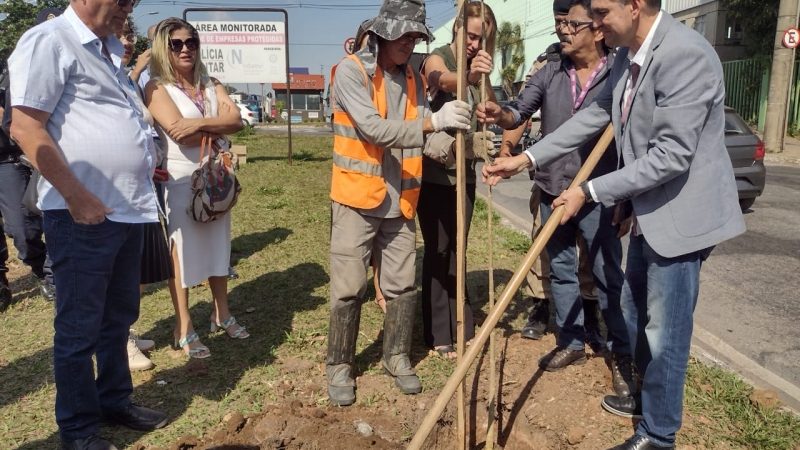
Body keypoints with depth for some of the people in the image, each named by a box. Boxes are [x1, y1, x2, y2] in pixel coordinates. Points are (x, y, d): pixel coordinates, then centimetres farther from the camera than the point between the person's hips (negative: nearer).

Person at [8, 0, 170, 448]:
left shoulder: (110, 49, 16)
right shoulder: (48, 42, -11)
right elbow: (26, 129, -17)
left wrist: (145, 160, 16)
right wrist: (76, 195, -20)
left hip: (127, 209, 9)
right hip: (84, 213, -8)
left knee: (119, 315, 19)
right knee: (79, 325, 5)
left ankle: (115, 399, 36)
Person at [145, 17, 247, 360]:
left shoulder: (210, 85, 11)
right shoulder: (157, 87, -6)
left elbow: (236, 120, -4)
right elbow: (179, 131, -21)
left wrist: (200, 124, -18)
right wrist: (218, 126, -9)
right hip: (179, 181, -6)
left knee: (218, 245, 14)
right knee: (181, 251, 1)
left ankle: (222, 314, 29)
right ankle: (184, 329, 12)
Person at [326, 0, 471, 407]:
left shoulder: (413, 79, 9)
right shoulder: (351, 70, -10)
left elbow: (424, 136, 2)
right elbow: (373, 128, -24)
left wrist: (455, 141, -19)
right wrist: (432, 121, -32)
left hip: (400, 202, 6)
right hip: (357, 199, -5)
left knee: (402, 286, 12)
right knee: (348, 288, 3)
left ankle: (396, 357, 31)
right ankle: (339, 366, 20)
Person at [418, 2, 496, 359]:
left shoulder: (478, 68, 11)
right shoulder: (437, 59, -10)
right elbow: (444, 80, -34)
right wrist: (469, 75, -56)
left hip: (464, 171, 6)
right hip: (434, 172, -6)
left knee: (457, 250, 13)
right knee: (437, 251, 0)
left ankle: (461, 326, 24)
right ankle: (438, 335, 11)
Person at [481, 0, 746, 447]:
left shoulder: (686, 54, -24)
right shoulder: (628, 55, 4)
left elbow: (671, 155, -27)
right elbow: (594, 116, 11)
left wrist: (590, 191, -22)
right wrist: (527, 158, 6)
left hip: (682, 214, -9)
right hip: (649, 212, 9)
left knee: (663, 332, 3)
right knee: (637, 316, 23)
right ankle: (646, 397, 45)